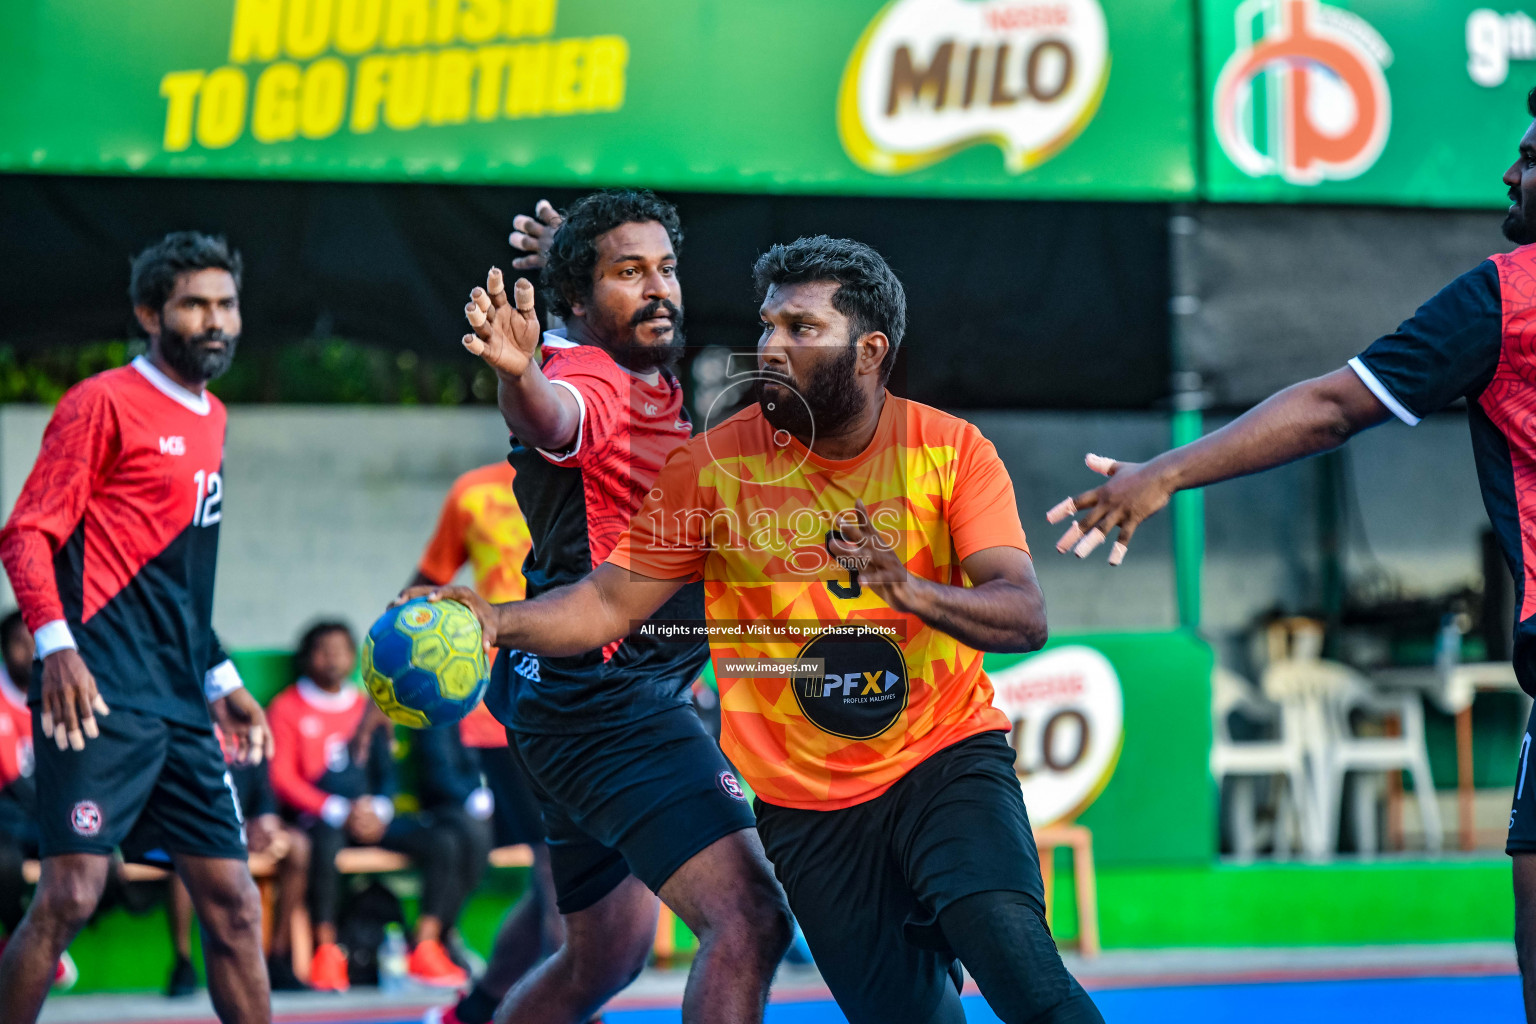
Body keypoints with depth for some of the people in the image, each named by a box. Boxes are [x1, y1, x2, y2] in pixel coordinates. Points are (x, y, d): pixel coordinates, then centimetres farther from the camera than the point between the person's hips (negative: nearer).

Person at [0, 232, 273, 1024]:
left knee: (233, 903, 6)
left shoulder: (211, 420, 20)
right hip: (105, 695, -8)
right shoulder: (104, 403, -4)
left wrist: (221, 681, 23)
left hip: (181, 706, 8)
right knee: (70, 894, -14)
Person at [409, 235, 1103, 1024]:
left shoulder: (951, 451, -6)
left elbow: (1025, 617, -15)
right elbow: (610, 602, -2)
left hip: (948, 759, -1)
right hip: (805, 803, 1)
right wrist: (496, 622, -20)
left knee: (1012, 953, -27)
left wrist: (909, 589, -34)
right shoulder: (716, 465, -4)